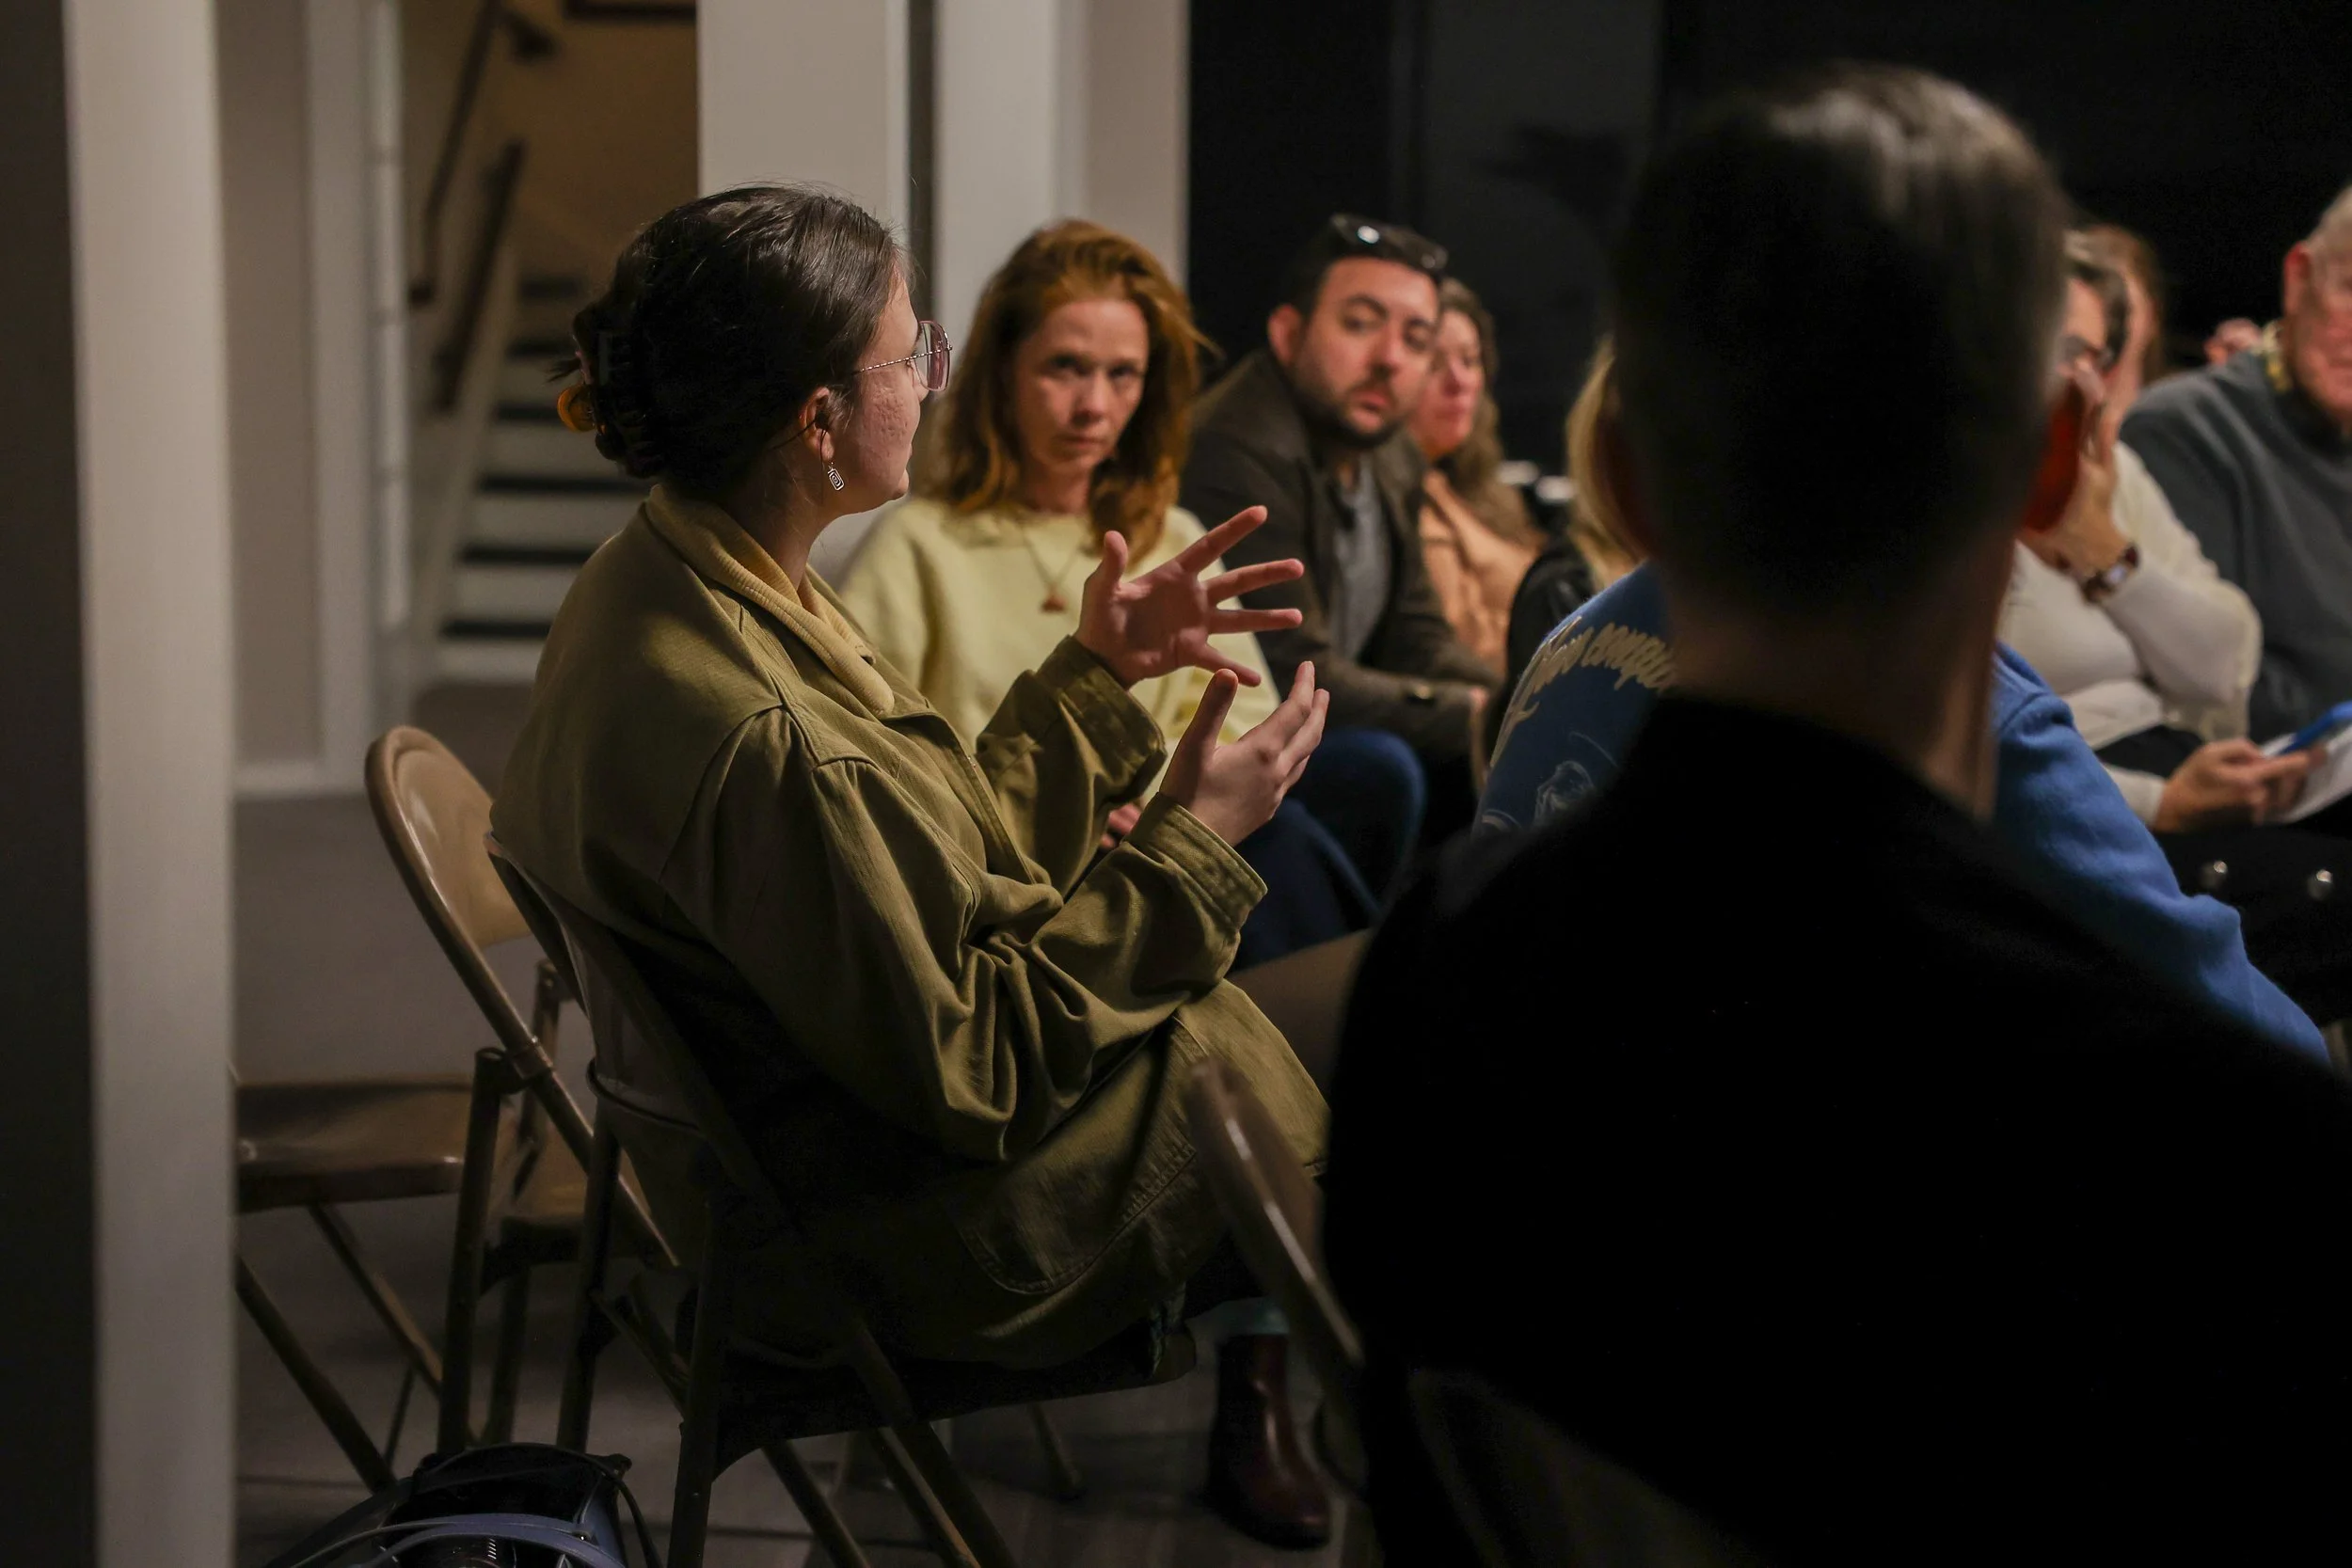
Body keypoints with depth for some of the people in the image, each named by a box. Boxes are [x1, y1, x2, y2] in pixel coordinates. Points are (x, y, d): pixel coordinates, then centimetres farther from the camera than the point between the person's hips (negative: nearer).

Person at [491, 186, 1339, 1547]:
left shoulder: (672, 576, -2)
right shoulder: (756, 742, -34)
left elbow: (940, 860, 7)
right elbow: (968, 1068, -26)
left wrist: (1097, 677, 3)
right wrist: (1190, 846, -19)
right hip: (911, 1242, -10)